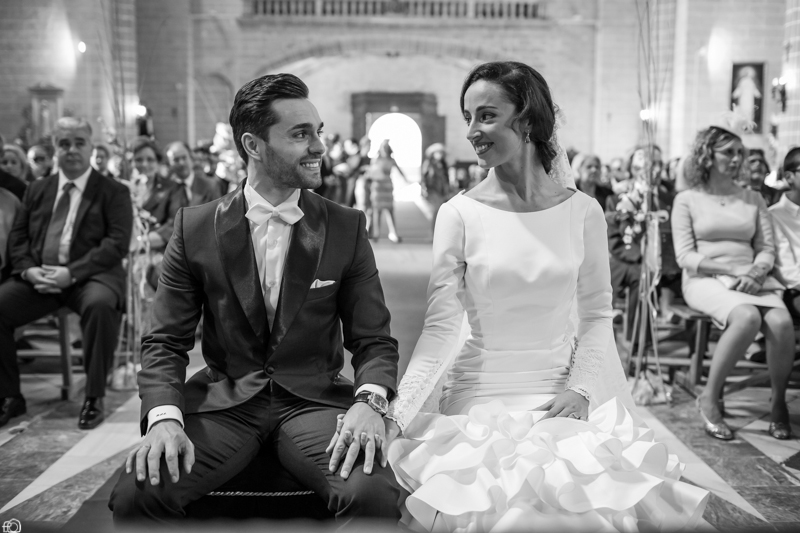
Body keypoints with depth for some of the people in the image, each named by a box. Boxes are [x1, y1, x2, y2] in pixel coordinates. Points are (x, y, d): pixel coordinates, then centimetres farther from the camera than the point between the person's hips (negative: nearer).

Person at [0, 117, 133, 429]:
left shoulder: (114, 192, 4)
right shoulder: (37, 190, 19)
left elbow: (117, 243, -8)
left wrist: (72, 273, -19)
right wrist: (29, 270, -7)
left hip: (89, 275, -4)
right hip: (38, 276, 5)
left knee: (100, 304, -36)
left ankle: (94, 398, -22)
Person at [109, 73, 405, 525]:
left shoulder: (348, 228, 1)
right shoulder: (195, 228, 1)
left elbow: (374, 340, 2)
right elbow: (165, 342, 3)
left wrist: (369, 401, -19)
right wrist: (164, 417, -16)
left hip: (314, 400, 0)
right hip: (223, 401, 0)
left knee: (376, 496, -28)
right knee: (136, 494, -25)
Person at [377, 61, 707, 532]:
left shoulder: (583, 212, 1)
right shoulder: (460, 215, -4)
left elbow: (597, 315, 6)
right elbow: (441, 328, -7)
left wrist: (580, 387, -10)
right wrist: (397, 413, -17)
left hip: (562, 391, 2)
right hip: (483, 392, -1)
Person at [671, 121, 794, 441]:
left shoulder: (753, 199, 18)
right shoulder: (687, 200, 6)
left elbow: (767, 249, 12)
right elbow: (685, 256, -3)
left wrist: (756, 272, -11)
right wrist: (733, 269, -15)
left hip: (751, 280, 4)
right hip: (705, 280, -4)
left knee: (782, 321, -29)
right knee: (747, 317, -36)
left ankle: (779, 403, -9)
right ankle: (709, 398, -20)